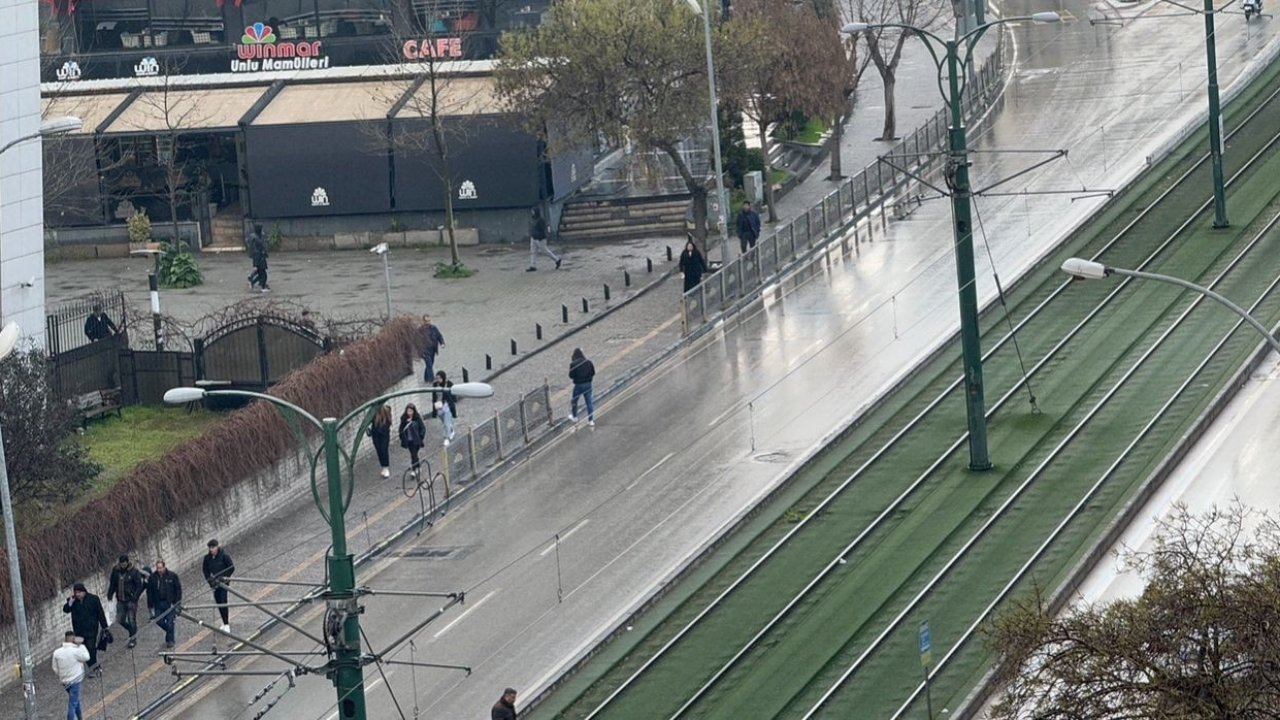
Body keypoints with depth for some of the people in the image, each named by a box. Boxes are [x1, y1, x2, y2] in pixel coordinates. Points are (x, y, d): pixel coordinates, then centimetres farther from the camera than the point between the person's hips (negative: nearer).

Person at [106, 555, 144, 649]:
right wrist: (110, 594, 5)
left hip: (131, 600, -5)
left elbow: (139, 586, -8)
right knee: (120, 620, 6)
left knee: (132, 620, -2)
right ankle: (133, 632, 28)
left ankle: (133, 639, 10)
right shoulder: (116, 571, 2)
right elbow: (112, 584, 14)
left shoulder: (134, 572, -10)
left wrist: (135, 597, -18)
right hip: (120, 600, 5)